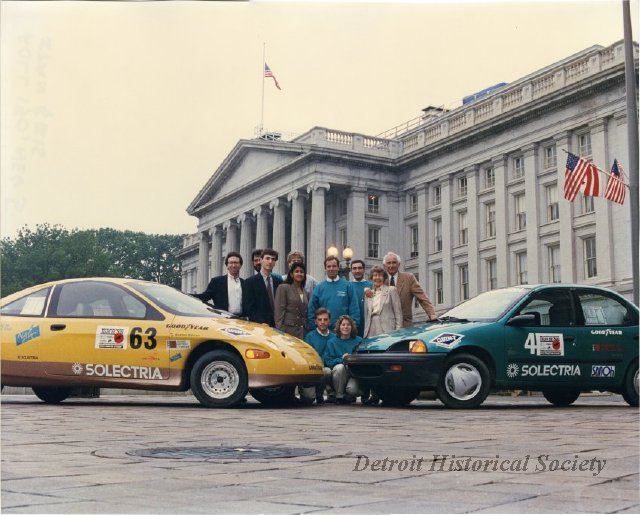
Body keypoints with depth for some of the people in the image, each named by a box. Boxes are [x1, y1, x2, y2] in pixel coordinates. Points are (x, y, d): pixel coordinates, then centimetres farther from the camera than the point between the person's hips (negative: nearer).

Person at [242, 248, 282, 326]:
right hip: (258, 325, -4)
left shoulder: (279, 282, 12)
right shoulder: (250, 282, 0)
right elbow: (248, 307, -6)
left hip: (277, 325, 4)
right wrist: (260, 323, -16)